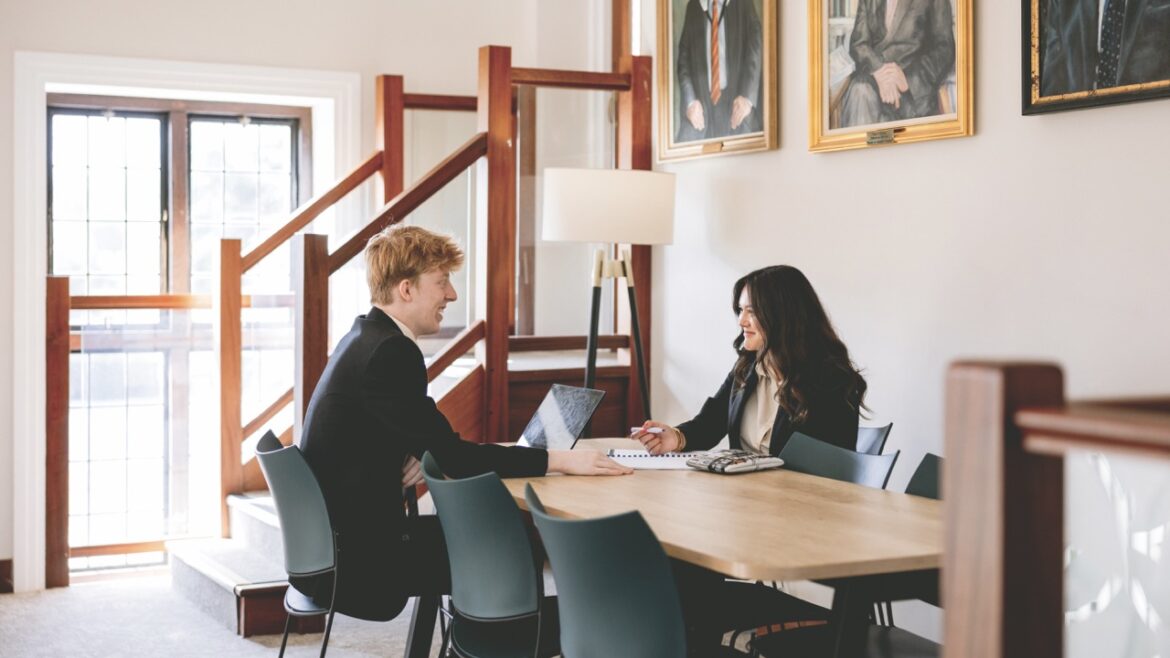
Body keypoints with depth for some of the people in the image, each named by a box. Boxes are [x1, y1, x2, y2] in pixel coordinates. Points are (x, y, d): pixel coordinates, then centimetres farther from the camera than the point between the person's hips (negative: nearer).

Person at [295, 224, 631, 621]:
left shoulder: (366, 336, 10)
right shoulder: (390, 351, -20)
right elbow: (455, 458, -21)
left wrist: (421, 456, -5)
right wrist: (558, 460, -19)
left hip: (336, 537, 9)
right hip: (353, 559, -9)